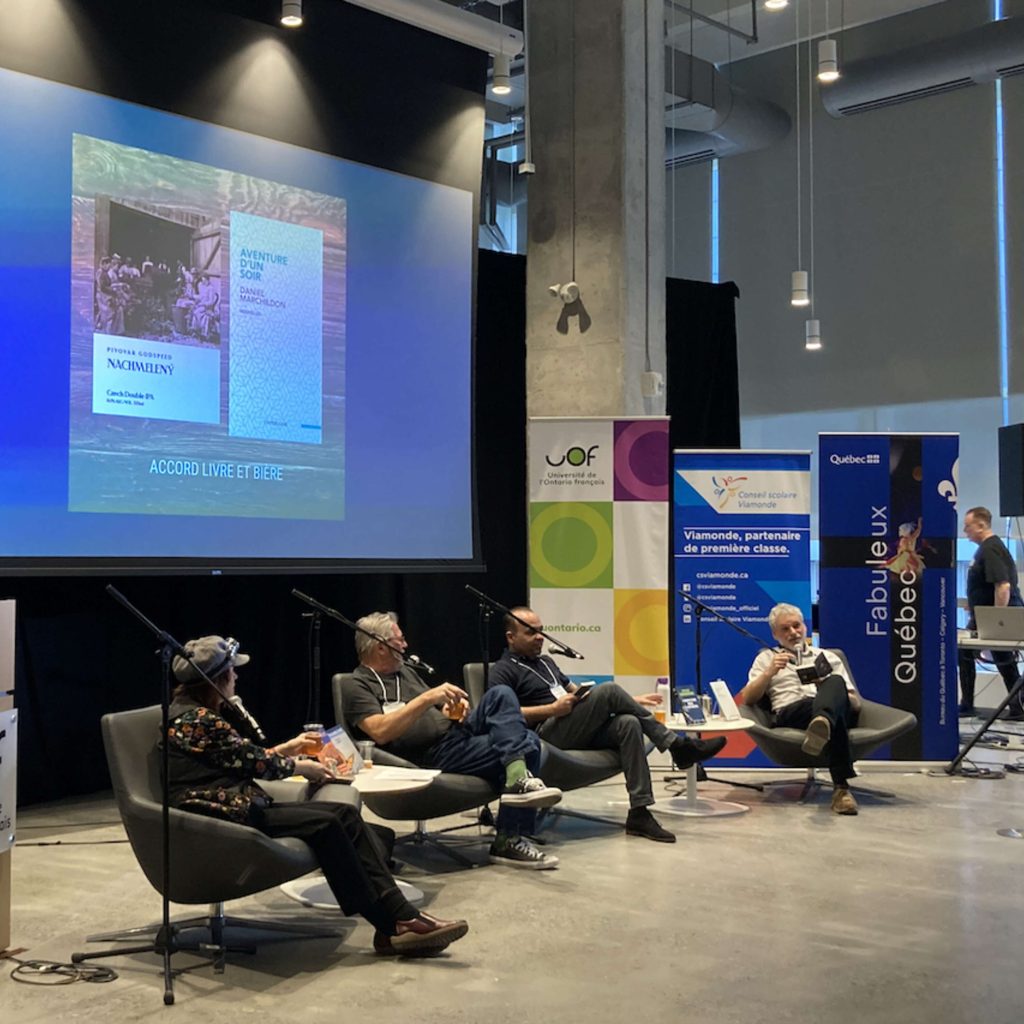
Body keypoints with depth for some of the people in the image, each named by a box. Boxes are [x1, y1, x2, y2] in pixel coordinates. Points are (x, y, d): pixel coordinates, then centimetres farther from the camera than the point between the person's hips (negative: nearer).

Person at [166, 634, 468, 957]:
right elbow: (253, 761, -10)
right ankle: (392, 925, -14)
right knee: (325, 825, -19)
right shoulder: (196, 720, -15)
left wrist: (288, 748, 22)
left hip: (236, 805, 10)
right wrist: (300, 767, 5)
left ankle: (400, 917, -14)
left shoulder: (197, 713, 16)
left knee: (344, 814, -6)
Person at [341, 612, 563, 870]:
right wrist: (428, 698, -23)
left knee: (501, 694, -17)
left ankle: (519, 780, -26)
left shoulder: (406, 672, 24)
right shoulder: (356, 686, -3)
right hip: (434, 755, -8)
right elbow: (380, 731, -20)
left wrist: (454, 706, 1)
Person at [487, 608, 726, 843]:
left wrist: (629, 701, 19)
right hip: (548, 732, -7)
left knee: (628, 723, -24)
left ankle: (639, 812, -29)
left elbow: (579, 695, 30)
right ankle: (676, 745, -16)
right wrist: (552, 709, -17)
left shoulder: (545, 662, 29)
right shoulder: (502, 671, 4)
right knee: (609, 690, -25)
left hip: (581, 731, 7)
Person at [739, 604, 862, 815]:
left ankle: (822, 725, -70)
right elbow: (747, 699, 12)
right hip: (789, 713, -1)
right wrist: (769, 672, -5)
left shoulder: (829, 657, 33)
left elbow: (856, 704, 22)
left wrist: (831, 688, 0)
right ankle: (841, 786, -55)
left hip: (839, 710, 1)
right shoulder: (766, 658, 29)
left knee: (836, 682, -38)